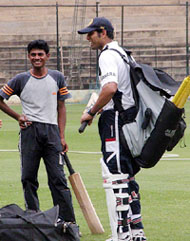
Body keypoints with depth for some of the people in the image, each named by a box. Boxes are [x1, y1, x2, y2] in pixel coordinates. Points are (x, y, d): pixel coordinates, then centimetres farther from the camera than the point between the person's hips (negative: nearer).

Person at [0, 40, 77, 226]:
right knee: (28, 178, 1)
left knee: (58, 178, -5)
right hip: (29, 132, 0)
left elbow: (61, 107, 11)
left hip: (51, 130, 0)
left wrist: (62, 137, 4)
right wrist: (17, 117, 2)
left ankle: (68, 220, -8)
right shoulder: (21, 79, 5)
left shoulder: (57, 78, 9)